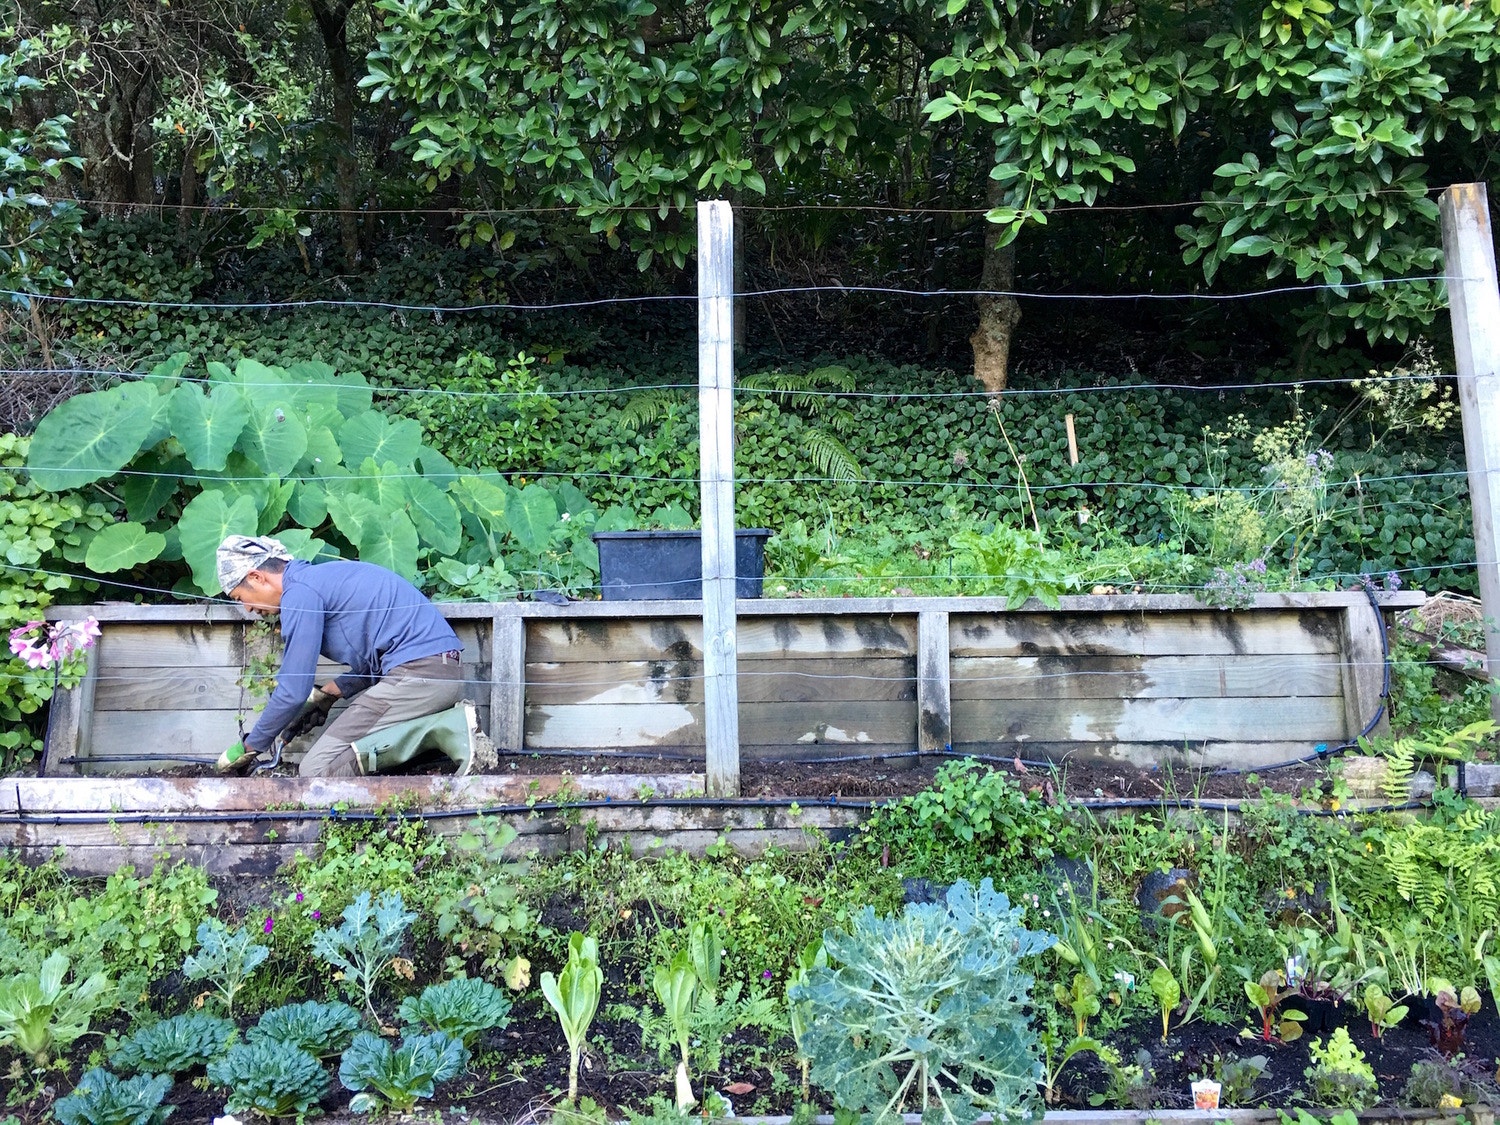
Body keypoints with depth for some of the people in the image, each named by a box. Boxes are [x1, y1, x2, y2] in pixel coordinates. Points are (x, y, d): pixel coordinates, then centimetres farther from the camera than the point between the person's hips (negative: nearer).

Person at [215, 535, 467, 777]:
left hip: (418, 673, -10)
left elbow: (293, 691, -5)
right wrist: (327, 696, 22)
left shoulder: (300, 592, -6)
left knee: (316, 769, -8)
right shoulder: (325, 575, 23)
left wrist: (249, 748, 9)